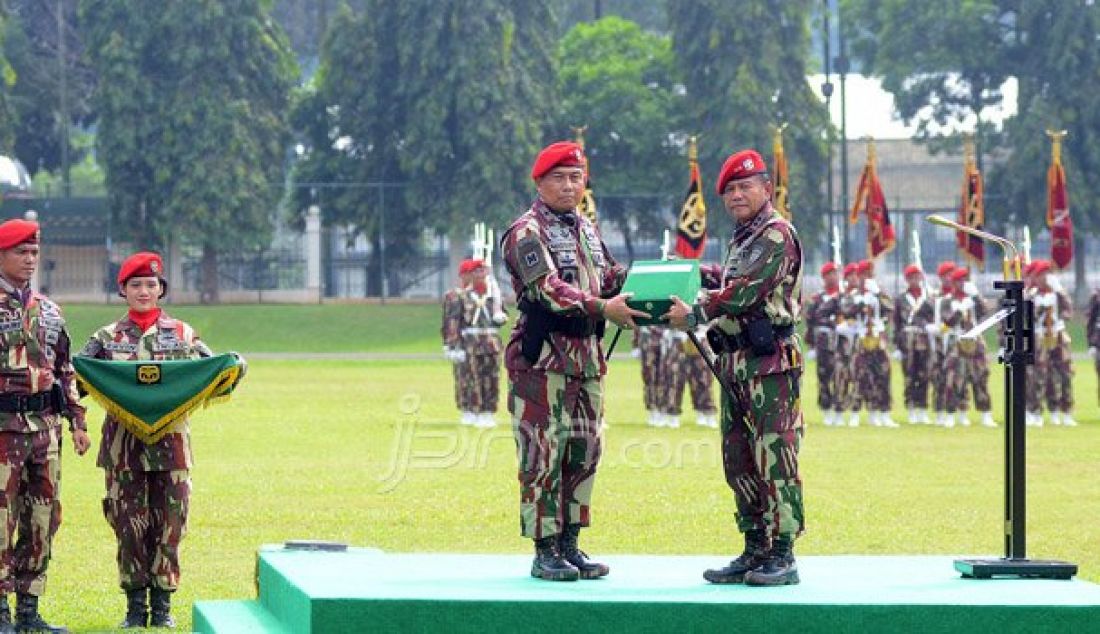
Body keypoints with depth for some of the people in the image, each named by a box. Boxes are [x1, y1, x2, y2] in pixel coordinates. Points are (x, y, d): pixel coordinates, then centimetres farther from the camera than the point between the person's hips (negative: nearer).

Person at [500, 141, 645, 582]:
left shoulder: (587, 231, 18)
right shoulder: (527, 232, -8)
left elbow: (612, 279, 21)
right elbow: (547, 289, -20)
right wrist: (602, 308, -28)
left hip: (587, 357, 8)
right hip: (543, 358, -8)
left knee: (585, 451, 9)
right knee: (544, 454, -6)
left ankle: (570, 544, 16)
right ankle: (545, 551, -3)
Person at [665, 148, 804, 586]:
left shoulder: (777, 234, -9)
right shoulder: (740, 239, 22)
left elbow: (745, 291, -18)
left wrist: (694, 315, -13)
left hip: (770, 361, -10)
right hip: (735, 361, 10)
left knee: (774, 458, -10)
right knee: (739, 462, 10)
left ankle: (783, 556, -10)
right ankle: (756, 551, 16)